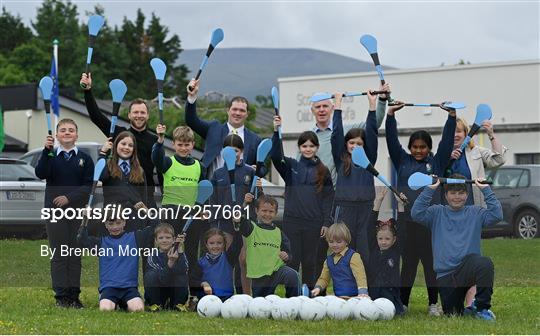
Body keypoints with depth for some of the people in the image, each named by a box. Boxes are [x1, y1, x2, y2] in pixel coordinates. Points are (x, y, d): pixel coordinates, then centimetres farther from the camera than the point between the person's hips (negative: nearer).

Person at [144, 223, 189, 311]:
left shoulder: (178, 253, -9)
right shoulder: (152, 258, -13)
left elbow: (183, 271, -30)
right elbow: (163, 280, -27)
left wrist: (180, 249, -36)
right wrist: (170, 262, -43)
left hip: (176, 293, 1)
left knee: (182, 276, -26)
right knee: (151, 275, -26)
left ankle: (178, 305, -9)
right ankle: (155, 305, -11)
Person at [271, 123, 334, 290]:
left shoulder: (323, 171, 4)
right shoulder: (291, 165, 3)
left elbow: (328, 197, 4)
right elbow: (275, 155, -16)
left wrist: (326, 222, -1)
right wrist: (276, 131, -26)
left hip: (313, 222, 0)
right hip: (292, 220, 0)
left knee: (310, 260, 9)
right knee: (292, 259, 2)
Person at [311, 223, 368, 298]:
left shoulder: (353, 256, -3)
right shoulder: (329, 260, 18)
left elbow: (360, 275, -11)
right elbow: (324, 278, 24)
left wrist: (362, 291, -25)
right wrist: (318, 287, 4)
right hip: (337, 297, 6)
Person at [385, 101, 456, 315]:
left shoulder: (437, 162, 9)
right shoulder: (402, 161, 11)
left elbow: (447, 139, 2)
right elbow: (392, 140, 4)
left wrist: (452, 116, -6)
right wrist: (390, 115, -3)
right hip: (406, 220, 1)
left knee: (431, 263, 4)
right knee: (407, 263, 5)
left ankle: (433, 304, 14)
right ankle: (403, 304, 12)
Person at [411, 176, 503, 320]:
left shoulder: (475, 212, 13)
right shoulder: (437, 212, 12)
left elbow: (496, 215, -3)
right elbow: (417, 214, -5)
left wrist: (486, 190, -2)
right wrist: (429, 189, -7)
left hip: (468, 267, -1)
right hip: (445, 274, 1)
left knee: (485, 263, -37)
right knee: (451, 313, -5)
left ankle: (482, 307, -18)